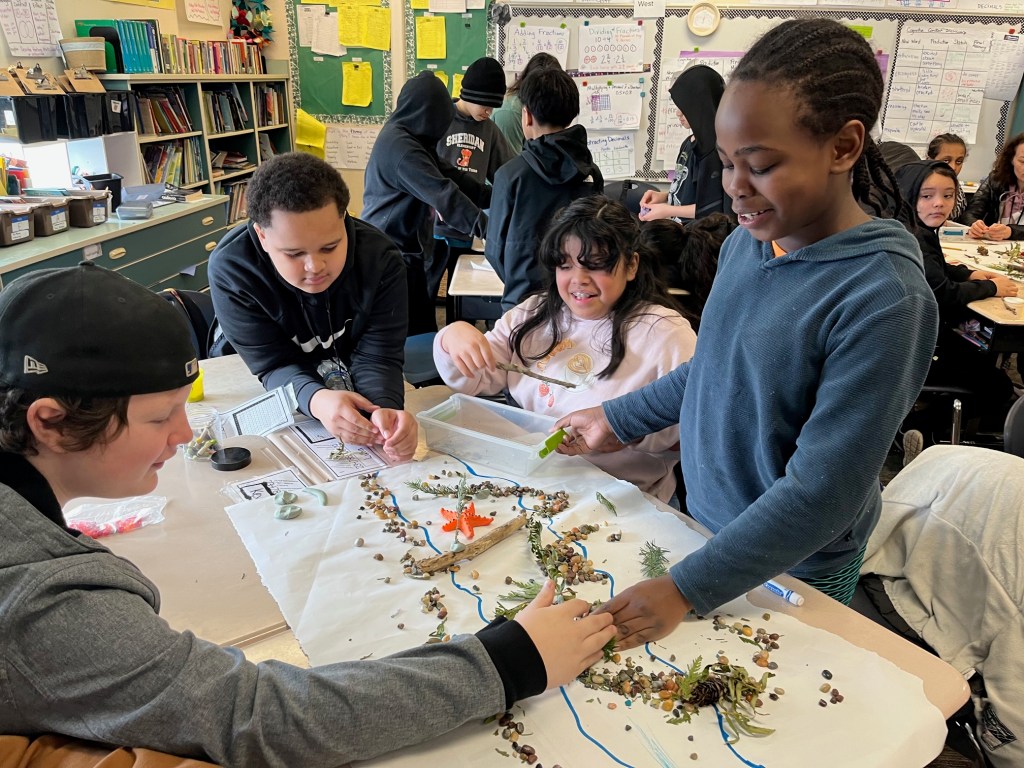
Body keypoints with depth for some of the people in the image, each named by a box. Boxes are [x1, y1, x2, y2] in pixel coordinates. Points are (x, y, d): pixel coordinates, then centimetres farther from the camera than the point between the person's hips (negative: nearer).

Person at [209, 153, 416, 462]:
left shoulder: (381, 259, -23)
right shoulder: (230, 270, -26)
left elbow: (377, 357, -24)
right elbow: (276, 366, -24)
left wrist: (386, 408, -48)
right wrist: (317, 401, -48)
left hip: (357, 390, 1)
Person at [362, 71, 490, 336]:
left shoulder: (410, 137, 11)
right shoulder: (399, 146, -22)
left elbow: (448, 176, 10)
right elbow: (443, 194, -27)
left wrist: (495, 197, 4)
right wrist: (487, 227, -26)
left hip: (404, 249, 10)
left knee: (421, 329, 12)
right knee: (410, 336, -3)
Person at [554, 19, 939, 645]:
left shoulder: (883, 300, -27)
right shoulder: (749, 241, -6)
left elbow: (821, 494, -26)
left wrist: (685, 588, -26)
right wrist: (618, 420, 7)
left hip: (791, 570, -6)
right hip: (708, 523, 6)